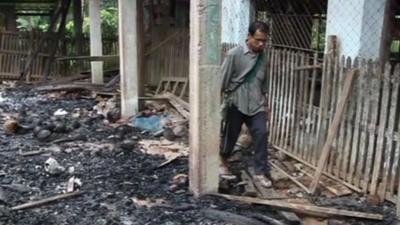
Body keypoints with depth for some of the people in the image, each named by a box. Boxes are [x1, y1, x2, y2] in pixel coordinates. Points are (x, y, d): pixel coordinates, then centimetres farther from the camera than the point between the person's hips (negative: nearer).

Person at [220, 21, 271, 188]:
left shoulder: (263, 56, 5)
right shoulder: (234, 54, -12)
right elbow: (223, 79, -10)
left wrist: (265, 101, 18)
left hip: (256, 104, 4)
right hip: (236, 103, -4)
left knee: (261, 134, -7)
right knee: (230, 135, 8)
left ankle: (260, 172, 2)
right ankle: (222, 161, 36)